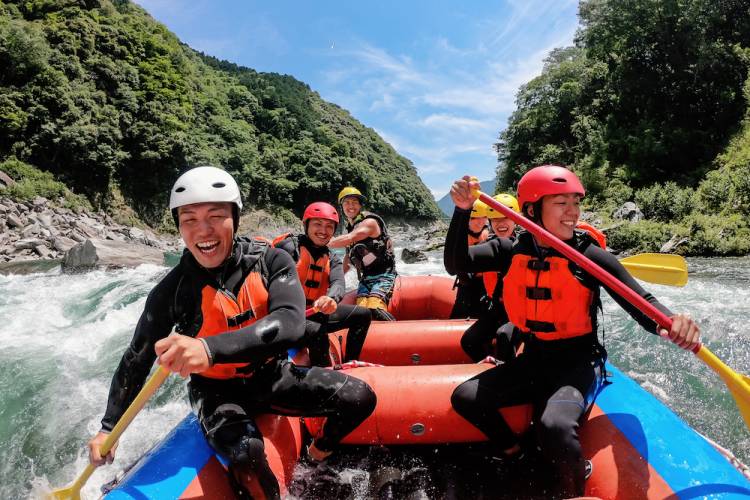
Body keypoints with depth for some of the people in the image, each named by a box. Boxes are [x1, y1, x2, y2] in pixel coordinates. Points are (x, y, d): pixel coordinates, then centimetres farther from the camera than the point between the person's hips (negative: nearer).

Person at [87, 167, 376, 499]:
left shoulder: (271, 260, -15)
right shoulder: (172, 292, -16)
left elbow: (291, 323, -34)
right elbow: (136, 360, -1)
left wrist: (211, 349, -48)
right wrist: (109, 427, 2)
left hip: (272, 375, 2)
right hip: (217, 391, -2)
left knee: (360, 397, -11)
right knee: (246, 453, -34)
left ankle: (319, 454, 20)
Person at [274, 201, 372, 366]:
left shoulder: (332, 259, 8)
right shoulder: (290, 246, -9)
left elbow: (338, 283, -11)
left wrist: (332, 298, -35)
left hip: (315, 312, 7)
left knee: (363, 314, 5)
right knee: (318, 334, -35)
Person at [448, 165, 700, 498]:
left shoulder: (589, 256, -13)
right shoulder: (512, 252, -3)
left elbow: (642, 302, -14)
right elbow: (459, 262, -11)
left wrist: (671, 324, -37)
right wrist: (462, 210, -24)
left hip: (578, 365, -4)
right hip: (532, 361, 4)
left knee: (554, 426, -32)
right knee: (465, 397, -9)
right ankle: (516, 458, 16)